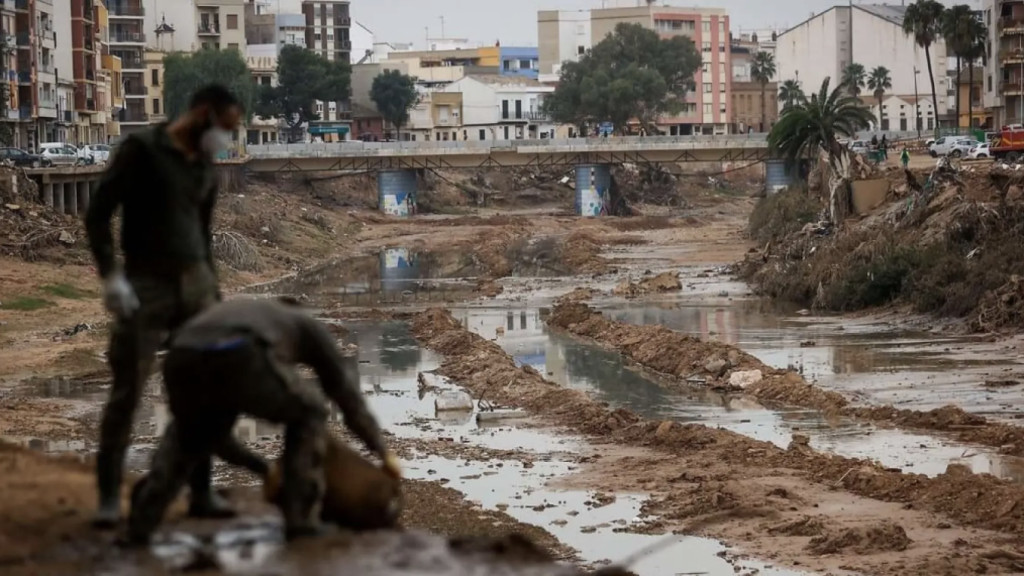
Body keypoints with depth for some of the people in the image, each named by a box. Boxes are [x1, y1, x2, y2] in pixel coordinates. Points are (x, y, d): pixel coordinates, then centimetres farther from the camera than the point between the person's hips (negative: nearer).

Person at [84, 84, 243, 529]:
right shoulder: (142, 150, -7)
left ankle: (201, 492, 13)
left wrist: (213, 291, 20)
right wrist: (111, 275, -18)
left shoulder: (206, 170, 12)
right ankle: (109, 497, -1)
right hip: (145, 286, -6)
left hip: (195, 283, 6)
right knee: (127, 392, -6)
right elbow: (97, 214, -10)